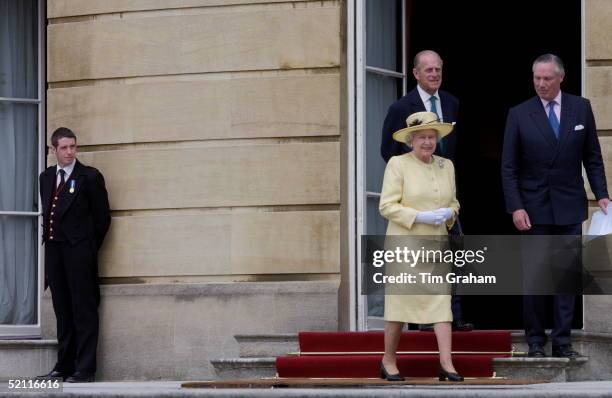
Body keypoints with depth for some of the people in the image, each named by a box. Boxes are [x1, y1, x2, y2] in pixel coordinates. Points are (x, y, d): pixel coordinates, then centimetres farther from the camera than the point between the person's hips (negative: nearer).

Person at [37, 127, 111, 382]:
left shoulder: (89, 177, -2)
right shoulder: (46, 177, 15)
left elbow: (102, 217, 0)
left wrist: (88, 248, 3)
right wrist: (49, 238, 11)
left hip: (78, 249, -6)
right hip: (54, 251, 6)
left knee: (84, 310, -5)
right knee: (63, 311, 10)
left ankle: (85, 369, -6)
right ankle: (64, 366, 15)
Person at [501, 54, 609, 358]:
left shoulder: (581, 108, 4)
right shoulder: (520, 114, -2)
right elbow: (508, 167, -2)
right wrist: (515, 207, -10)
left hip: (570, 206, 1)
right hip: (534, 208, -1)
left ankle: (562, 341, 6)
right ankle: (535, 341, 8)